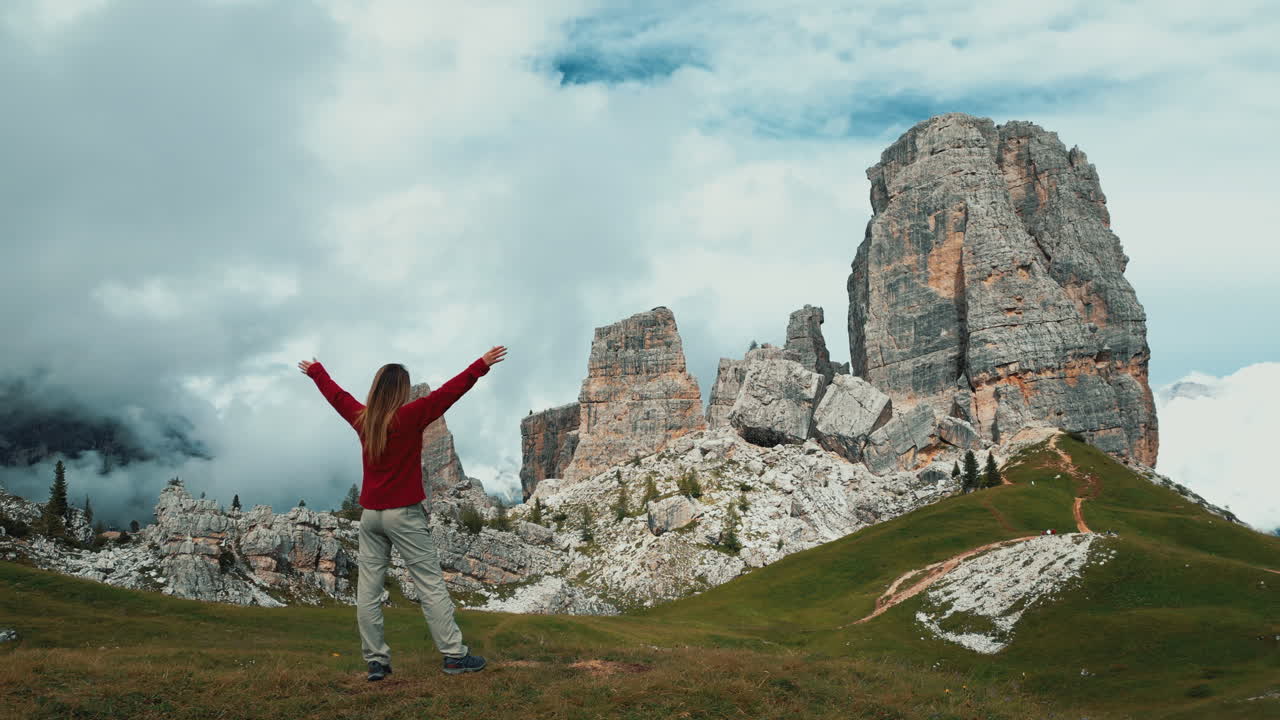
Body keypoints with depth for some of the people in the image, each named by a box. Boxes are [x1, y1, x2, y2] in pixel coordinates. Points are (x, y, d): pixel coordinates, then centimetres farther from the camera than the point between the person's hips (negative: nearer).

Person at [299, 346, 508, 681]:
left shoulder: (361, 418, 5)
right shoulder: (409, 416, -11)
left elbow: (336, 394, 22)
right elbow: (448, 392, -13)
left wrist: (315, 371, 39)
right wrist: (482, 365, -10)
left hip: (370, 515, 6)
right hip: (404, 515, -6)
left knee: (368, 590, 6)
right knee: (431, 585, -3)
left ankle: (376, 661, 9)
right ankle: (454, 655, -2)